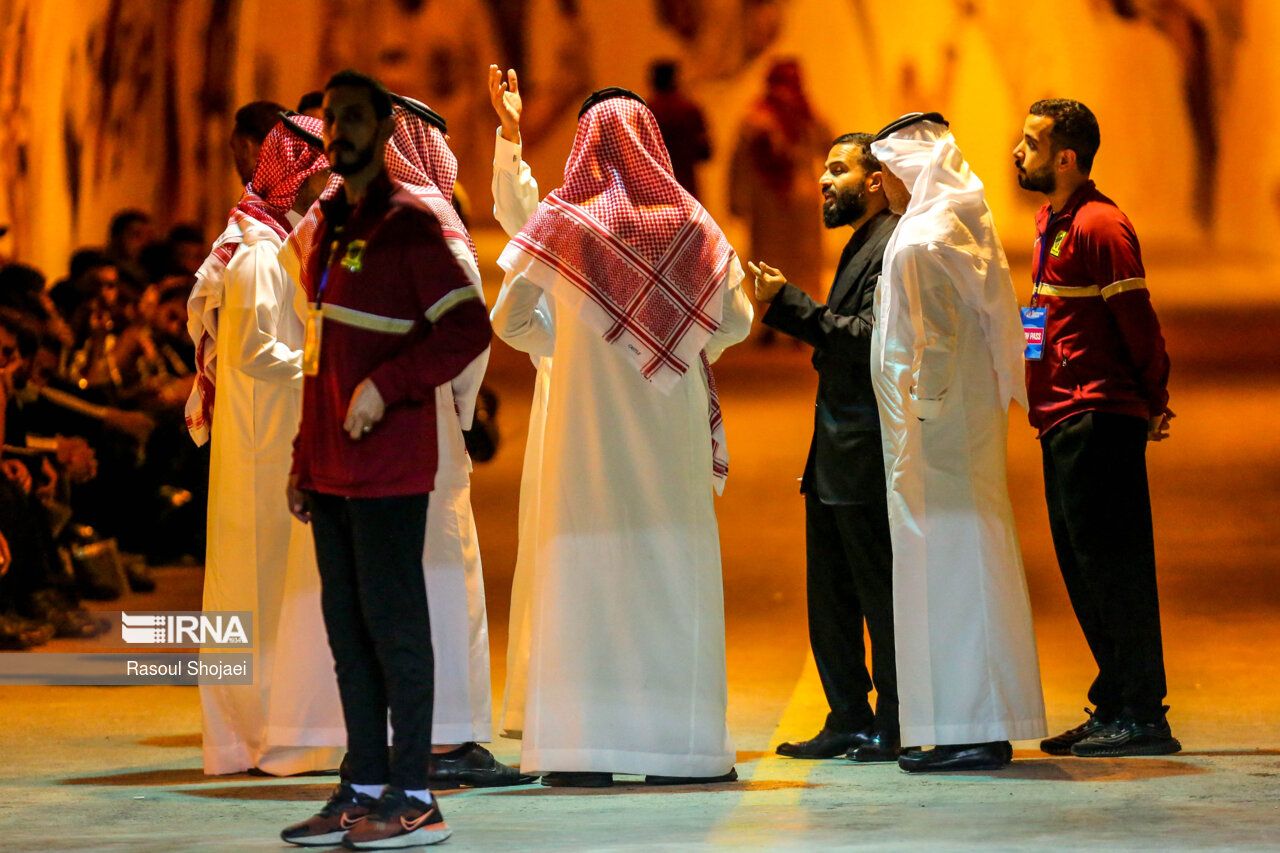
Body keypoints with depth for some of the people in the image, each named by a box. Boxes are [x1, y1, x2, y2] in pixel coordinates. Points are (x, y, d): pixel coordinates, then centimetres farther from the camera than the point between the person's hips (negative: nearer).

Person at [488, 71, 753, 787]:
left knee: (586, 569, 1)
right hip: (672, 430, 1)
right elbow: (737, 321, 6)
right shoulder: (689, 223, 3)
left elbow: (508, 319, 1)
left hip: (588, 421, -1)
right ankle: (682, 744, 4)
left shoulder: (564, 222, -1)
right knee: (674, 566, 5)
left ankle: (582, 750, -2)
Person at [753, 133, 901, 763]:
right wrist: (786, 307, 8)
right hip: (836, 453, 10)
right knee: (830, 595, 13)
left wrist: (788, 302, -19)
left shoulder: (894, 248, -12)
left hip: (867, 454, -10)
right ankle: (849, 719, 20)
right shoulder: (860, 246, 20)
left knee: (880, 593, -3)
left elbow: (869, 337, -22)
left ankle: (893, 726, 5)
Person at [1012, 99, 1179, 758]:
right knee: (1082, 566, 13)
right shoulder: (1052, 222, 17)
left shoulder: (1098, 225, -13)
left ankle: (1142, 716, -4)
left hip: (1099, 422, -10)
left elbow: (1137, 319, -16)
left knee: (1111, 562, -7)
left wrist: (1153, 400, -9)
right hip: (1065, 422, 10)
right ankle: (1115, 707, 20)